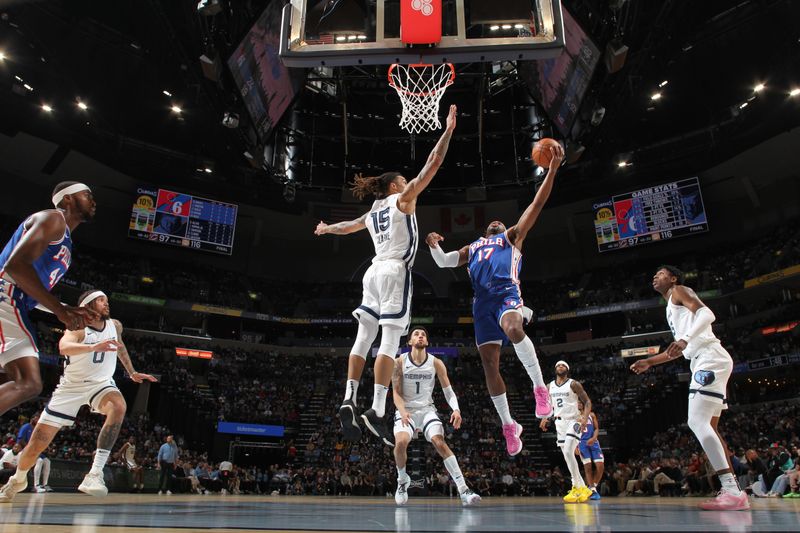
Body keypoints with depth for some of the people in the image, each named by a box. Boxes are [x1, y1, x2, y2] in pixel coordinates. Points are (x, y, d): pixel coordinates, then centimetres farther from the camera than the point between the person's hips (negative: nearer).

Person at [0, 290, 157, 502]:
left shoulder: (115, 325, -2)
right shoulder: (77, 328, -17)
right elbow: (64, 347, -41)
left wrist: (132, 372, 25)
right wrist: (94, 347, -58)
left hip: (101, 383, 2)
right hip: (71, 387, -2)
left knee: (119, 407, -34)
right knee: (37, 443, 1)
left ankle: (95, 474, -34)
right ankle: (18, 480, 36)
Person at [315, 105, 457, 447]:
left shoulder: (373, 212, 23)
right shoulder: (403, 199, 5)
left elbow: (349, 226, 40)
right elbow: (432, 164, -1)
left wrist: (326, 229, 60)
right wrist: (448, 130, 3)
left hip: (374, 272, 8)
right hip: (395, 271, -7)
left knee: (364, 337, 4)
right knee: (390, 340, -14)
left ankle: (349, 401, -3)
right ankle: (377, 411, -20)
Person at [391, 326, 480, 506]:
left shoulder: (436, 363, -2)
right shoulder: (399, 362, -5)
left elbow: (448, 390, 0)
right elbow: (396, 392, -6)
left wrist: (456, 409, -19)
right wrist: (402, 411, -25)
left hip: (426, 409, 1)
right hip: (406, 411, -1)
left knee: (440, 442, -23)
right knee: (401, 442, -27)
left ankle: (463, 490, -24)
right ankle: (403, 481, 3)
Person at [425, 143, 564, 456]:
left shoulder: (512, 236, 23)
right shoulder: (472, 248, 33)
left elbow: (537, 204, 13)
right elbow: (443, 262, 26)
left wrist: (552, 169, 5)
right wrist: (434, 246, 4)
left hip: (507, 293, -4)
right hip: (482, 302, 4)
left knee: (514, 331, -38)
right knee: (489, 364, -2)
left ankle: (539, 388, -20)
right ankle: (508, 425, 11)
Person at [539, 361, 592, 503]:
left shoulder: (574, 384, -7)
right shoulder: (550, 386, 9)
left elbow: (587, 402, -7)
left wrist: (585, 418, -23)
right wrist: (545, 418, 4)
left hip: (574, 421, -6)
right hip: (559, 422, 6)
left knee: (568, 452, -21)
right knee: (567, 456, 7)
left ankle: (578, 487, -9)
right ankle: (583, 488, 20)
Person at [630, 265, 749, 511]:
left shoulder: (679, 291, 3)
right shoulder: (672, 306, 29)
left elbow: (707, 314, -15)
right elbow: (679, 349, 33)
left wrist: (685, 339, -30)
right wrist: (649, 362, 33)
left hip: (709, 359, -10)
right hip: (705, 362, 10)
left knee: (697, 422, -17)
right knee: (708, 426, 9)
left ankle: (732, 491, -18)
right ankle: (733, 491, 10)